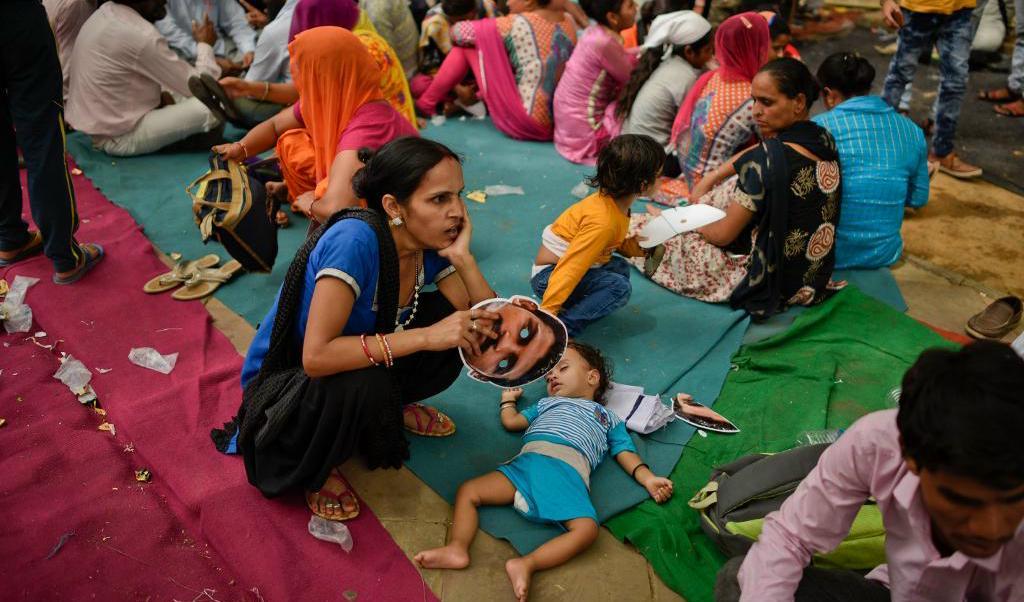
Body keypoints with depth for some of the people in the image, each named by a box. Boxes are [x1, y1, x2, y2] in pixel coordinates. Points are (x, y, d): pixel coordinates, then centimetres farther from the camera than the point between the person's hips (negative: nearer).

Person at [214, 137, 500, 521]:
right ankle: (312, 466, -5)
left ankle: (390, 405, 14)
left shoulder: (432, 245, -13)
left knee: (453, 318, -10)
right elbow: (316, 356, -39)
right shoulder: (356, 240, -33)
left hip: (365, 371, 6)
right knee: (365, 383, -37)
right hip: (284, 380, -6)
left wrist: (462, 257, -27)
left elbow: (490, 334, -14)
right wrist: (425, 336, -40)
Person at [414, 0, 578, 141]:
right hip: (562, 120, 8)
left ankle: (425, 103, 16)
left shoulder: (517, 25, -12)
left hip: (527, 123, -7)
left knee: (467, 43, 3)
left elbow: (459, 32, 0)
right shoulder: (569, 21, 8)